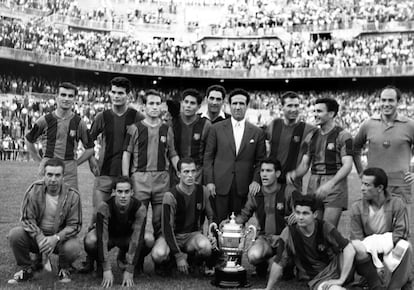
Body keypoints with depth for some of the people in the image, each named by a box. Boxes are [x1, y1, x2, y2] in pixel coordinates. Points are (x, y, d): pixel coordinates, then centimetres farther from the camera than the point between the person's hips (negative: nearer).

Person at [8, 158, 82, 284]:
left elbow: (74, 225, -11)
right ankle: (26, 269, 1)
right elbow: (27, 218, -11)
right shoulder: (34, 190, -13)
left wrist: (56, 238, -29)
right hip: (36, 235, 2)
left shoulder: (72, 195, -14)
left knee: (73, 248, -33)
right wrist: (39, 238, -28)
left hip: (60, 237, -1)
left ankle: (64, 269, 6)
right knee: (15, 234, -26)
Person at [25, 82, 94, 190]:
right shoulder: (45, 120, 1)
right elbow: (29, 140, 14)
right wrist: (40, 160, 11)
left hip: (70, 173, 1)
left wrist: (75, 163, 6)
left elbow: (90, 149, 12)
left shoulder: (79, 123, 3)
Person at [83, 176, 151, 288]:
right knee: (90, 241, -36)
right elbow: (102, 238, -34)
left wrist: (129, 271, -34)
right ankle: (99, 263, 0)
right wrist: (107, 270, -39)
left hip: (127, 237, 2)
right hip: (108, 235, -1)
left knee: (148, 241, -30)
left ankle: (123, 258, 2)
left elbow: (137, 240, -31)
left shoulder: (140, 208, -28)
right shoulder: (105, 207, -31)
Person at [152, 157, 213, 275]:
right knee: (158, 255, -35)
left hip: (193, 235, 2)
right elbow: (167, 227, -17)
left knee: (206, 246, -34)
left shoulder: (202, 191, -3)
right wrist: (179, 256, -21)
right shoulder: (170, 196, -16)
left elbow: (211, 216, 13)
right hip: (173, 236, -2)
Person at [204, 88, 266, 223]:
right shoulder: (216, 129, 5)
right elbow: (208, 157, 5)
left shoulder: (257, 132, 7)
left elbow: (261, 160, 10)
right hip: (220, 185, 0)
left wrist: (256, 180, -4)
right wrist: (209, 181, -2)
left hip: (243, 187, 1)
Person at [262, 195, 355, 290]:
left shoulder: (325, 228, -13)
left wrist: (341, 280, -22)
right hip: (315, 279, -4)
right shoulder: (288, 233, -12)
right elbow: (278, 264, -5)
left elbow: (350, 250, -19)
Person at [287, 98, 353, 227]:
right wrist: (294, 173, -10)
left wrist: (330, 184, -25)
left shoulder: (342, 136, -3)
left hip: (334, 186, -5)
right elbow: (304, 164, 13)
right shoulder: (312, 136, 14)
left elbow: (347, 165, -11)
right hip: (313, 186, 5)